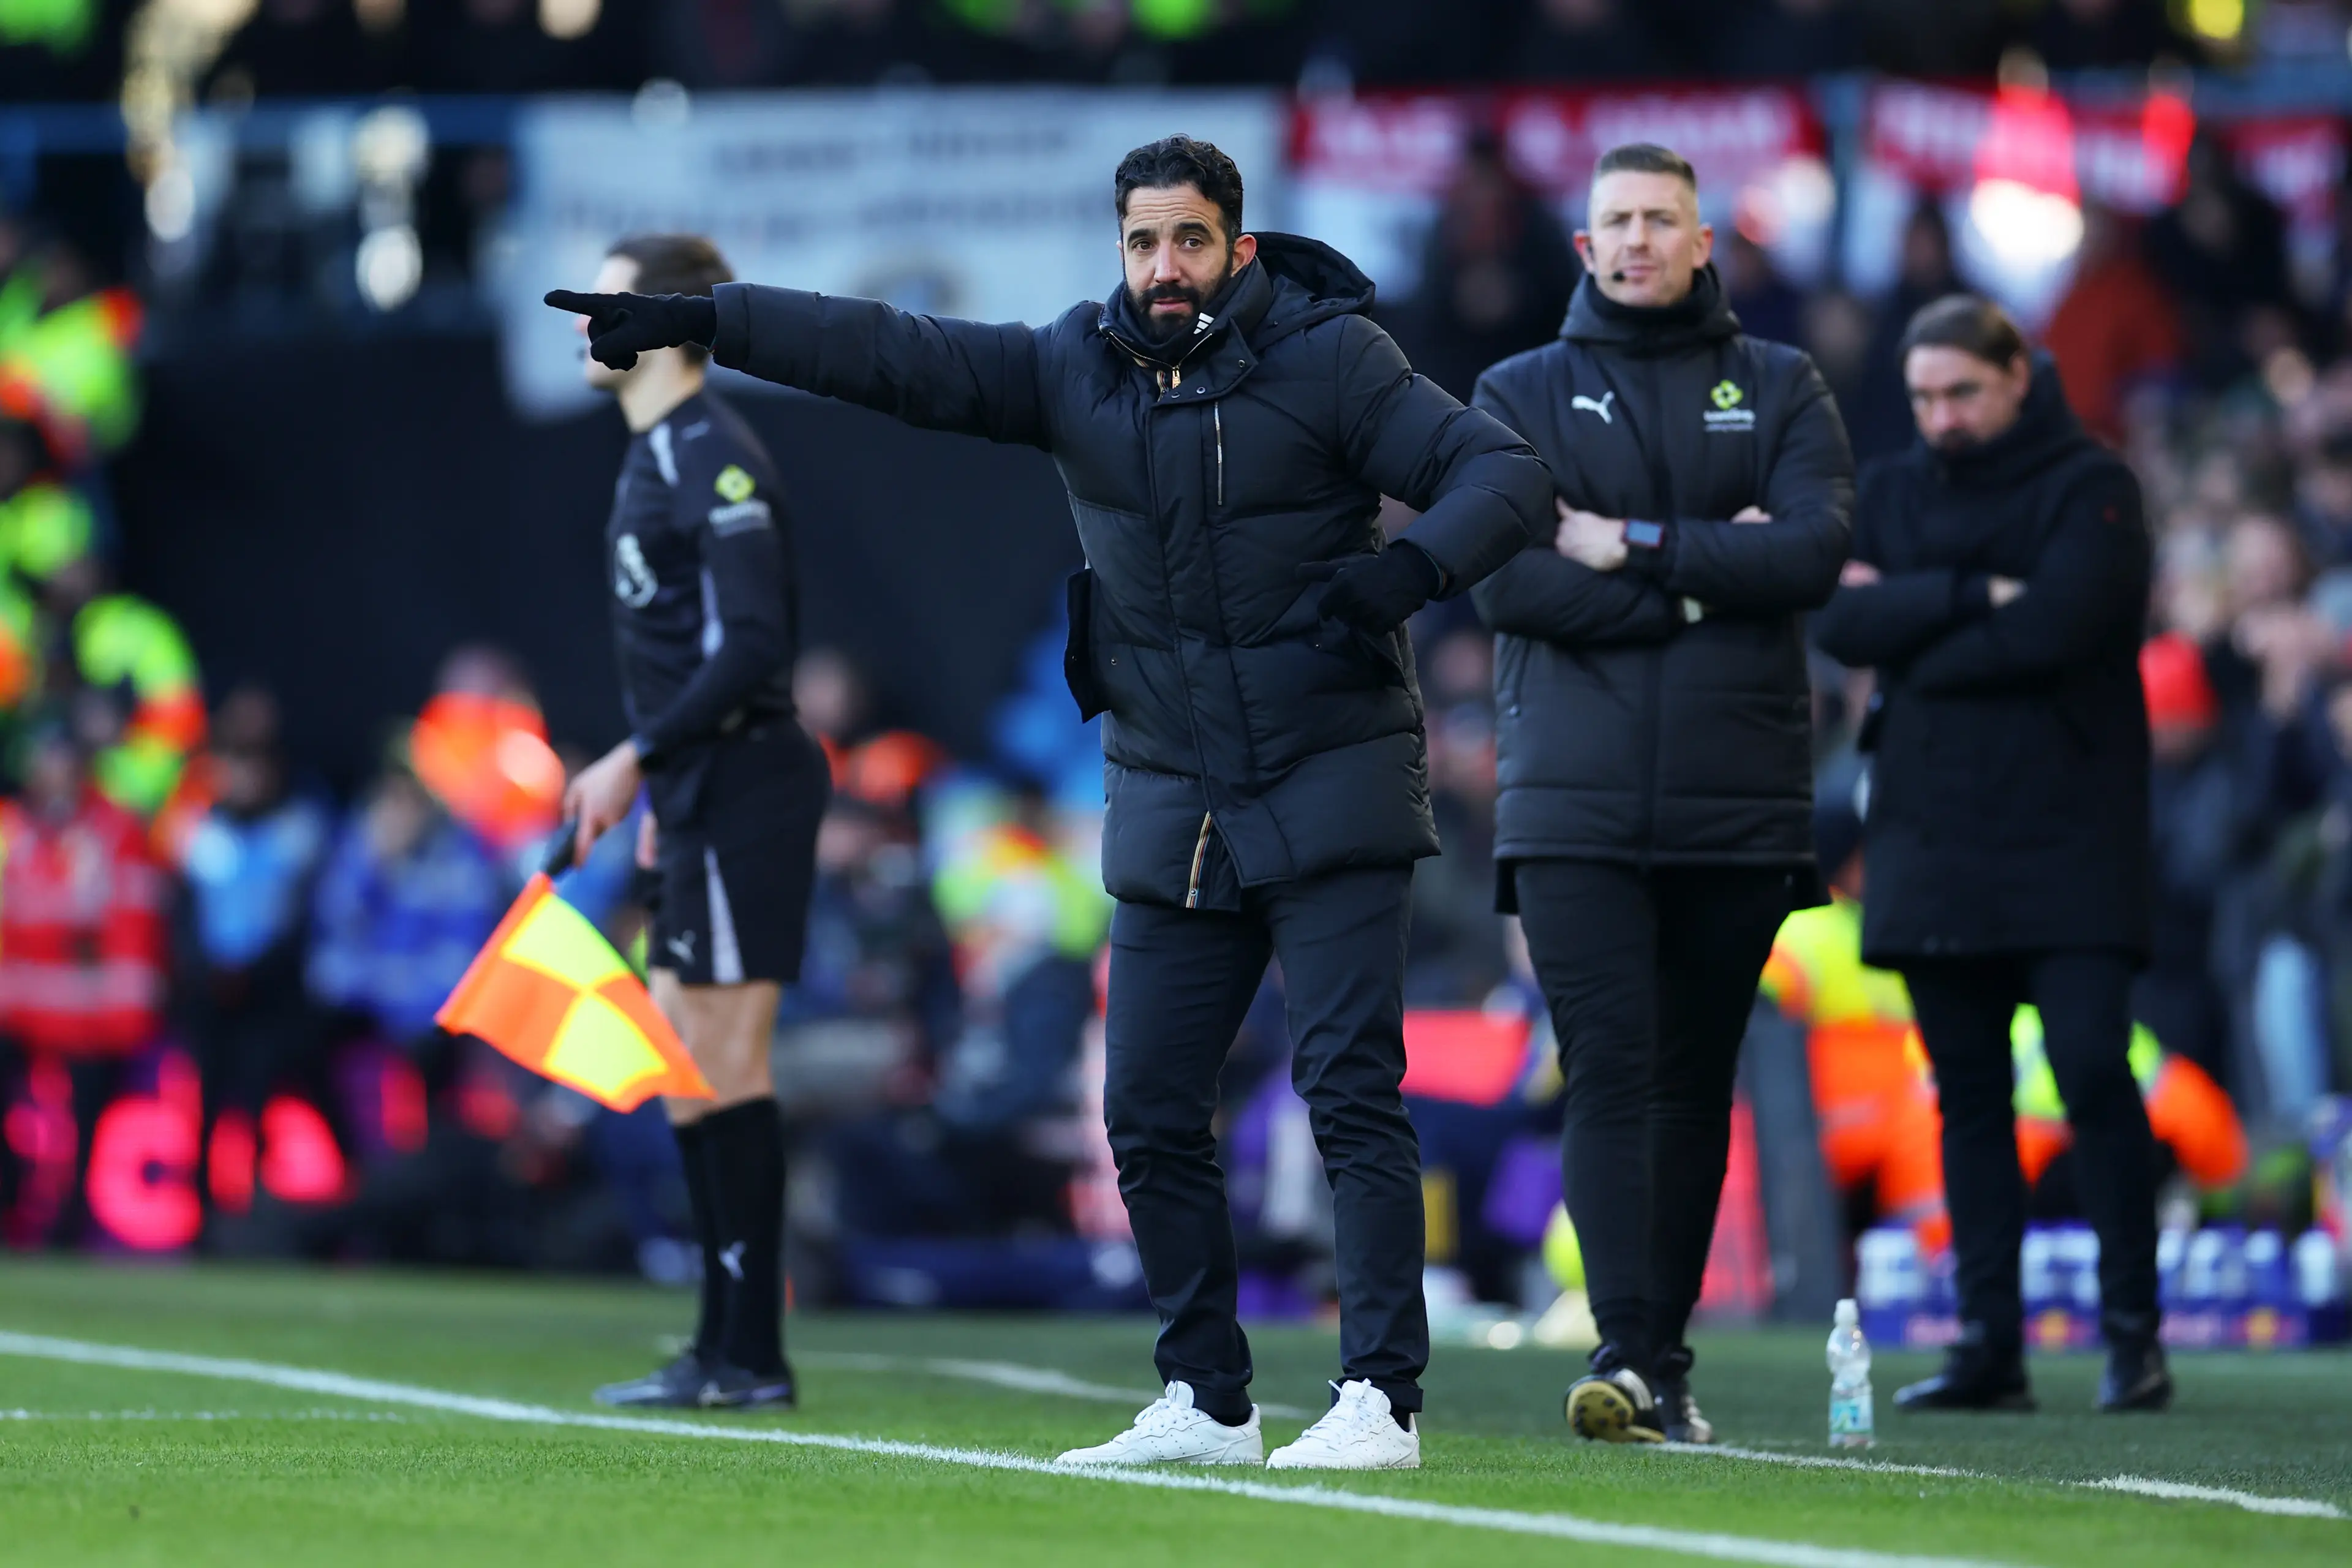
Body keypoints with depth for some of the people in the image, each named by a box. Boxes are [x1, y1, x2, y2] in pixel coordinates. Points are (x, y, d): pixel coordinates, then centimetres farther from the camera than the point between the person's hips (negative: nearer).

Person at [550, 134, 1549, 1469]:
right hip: (1170, 807, 5)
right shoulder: (1076, 370, 5)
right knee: (1151, 1112, 5)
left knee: (1352, 1088, -12)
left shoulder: (1328, 358, -8)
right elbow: (893, 355, 2)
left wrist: (1414, 567, -31)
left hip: (1331, 793, -5)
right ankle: (1209, 1404, 13)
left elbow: (1505, 473, -13)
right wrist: (703, 323, -4)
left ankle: (1383, 1397, -11)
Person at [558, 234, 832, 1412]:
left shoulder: (711, 457, -14)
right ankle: (723, 1350, 15)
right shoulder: (656, 456, 18)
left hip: (742, 786, -11)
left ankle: (751, 1355, -6)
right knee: (676, 1059, 12)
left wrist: (636, 760, -21)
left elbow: (754, 640, -21)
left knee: (726, 1061, -9)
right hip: (703, 799, 11)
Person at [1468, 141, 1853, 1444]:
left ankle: (1665, 1360, 13)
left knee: (1694, 1083, 7)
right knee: (1608, 1069, -13)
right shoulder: (1520, 396, 9)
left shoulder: (1778, 389, 11)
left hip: (1738, 800, 2)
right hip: (1575, 801, -1)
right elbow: (1506, 581, -6)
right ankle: (1626, 1353, -21)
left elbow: (1813, 553, -6)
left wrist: (1634, 547, -10)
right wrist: (1705, 578, -9)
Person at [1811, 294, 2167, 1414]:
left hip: (2067, 838, -4)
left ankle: (2133, 1332, -6)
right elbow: (1839, 622, -2)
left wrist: (1909, 632, -5)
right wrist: (1974, 597, -12)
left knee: (2092, 1070, -13)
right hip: (1932, 840, 5)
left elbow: (2053, 627, -16)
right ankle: (1988, 1344, 6)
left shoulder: (2089, 489, -1)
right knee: (1968, 1094, 4)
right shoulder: (1890, 493, 14)